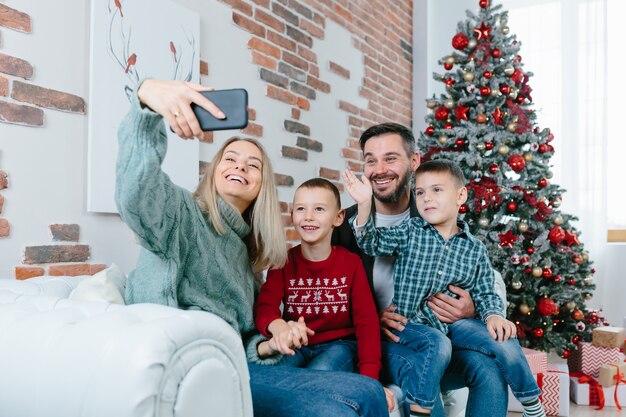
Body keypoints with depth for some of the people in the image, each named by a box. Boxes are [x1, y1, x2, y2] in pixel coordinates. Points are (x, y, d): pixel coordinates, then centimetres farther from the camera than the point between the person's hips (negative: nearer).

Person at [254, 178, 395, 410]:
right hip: (297, 346, 1)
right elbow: (264, 307, -15)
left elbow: (367, 320, -8)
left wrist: (370, 377, -22)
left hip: (339, 344, -1)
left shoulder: (351, 263, -1)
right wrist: (279, 327, -42)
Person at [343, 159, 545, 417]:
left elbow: (485, 293, 8)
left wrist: (493, 315, -13)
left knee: (504, 339, -15)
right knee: (438, 344, -32)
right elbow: (372, 243, -11)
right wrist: (364, 204, -25)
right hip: (411, 323, -2)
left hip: (455, 323, 3)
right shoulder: (409, 232, 1)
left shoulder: (475, 249, 6)